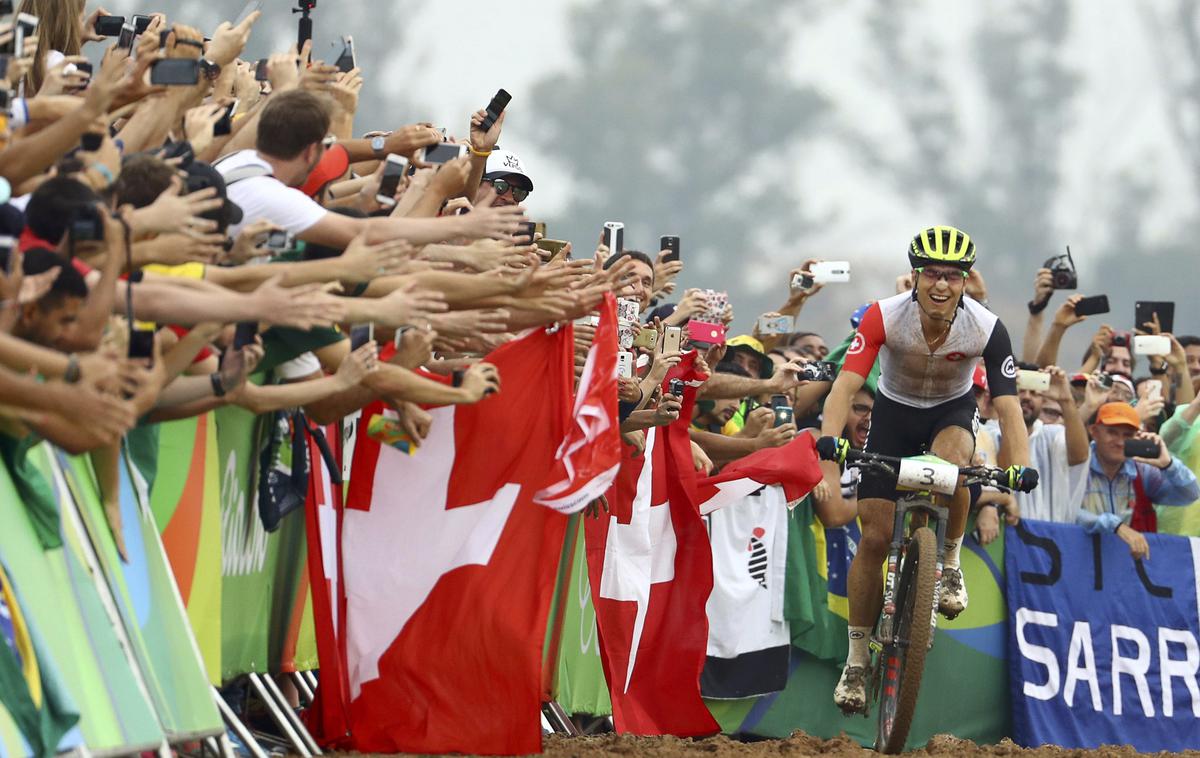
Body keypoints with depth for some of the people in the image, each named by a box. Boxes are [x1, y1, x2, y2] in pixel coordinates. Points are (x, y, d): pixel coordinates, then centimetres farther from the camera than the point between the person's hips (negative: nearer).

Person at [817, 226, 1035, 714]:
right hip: (894, 412, 0)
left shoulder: (986, 329, -27)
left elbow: (1007, 406, -27)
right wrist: (830, 445, -49)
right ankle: (857, 659, 6)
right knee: (874, 536, -8)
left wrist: (1021, 468, -42)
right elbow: (846, 386, -33)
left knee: (951, 460, -38)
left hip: (952, 411, 0)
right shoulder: (884, 317, -28)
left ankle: (950, 563, -11)